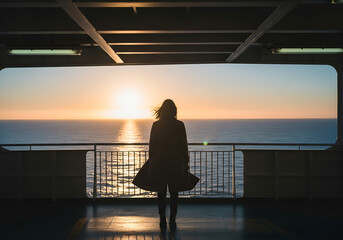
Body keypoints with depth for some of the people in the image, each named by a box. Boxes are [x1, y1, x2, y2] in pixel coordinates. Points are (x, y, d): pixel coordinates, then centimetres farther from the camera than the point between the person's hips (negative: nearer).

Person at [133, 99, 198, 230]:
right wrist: (186, 161, 7)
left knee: (161, 193, 11)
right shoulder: (179, 125, -5)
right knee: (174, 193, 8)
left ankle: (163, 220, 13)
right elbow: (184, 146, -2)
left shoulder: (156, 125, -3)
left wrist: (151, 161, 9)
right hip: (176, 162, -1)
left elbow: (152, 146, 0)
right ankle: (172, 221, 7)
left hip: (159, 162, 1)